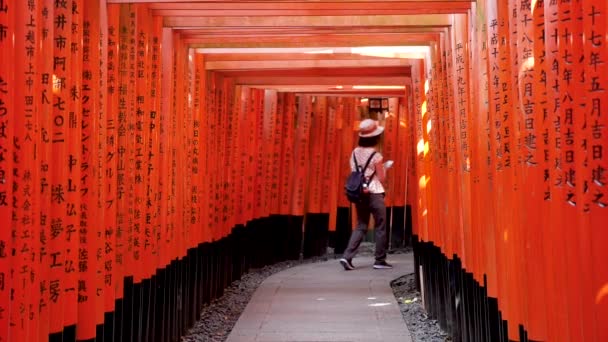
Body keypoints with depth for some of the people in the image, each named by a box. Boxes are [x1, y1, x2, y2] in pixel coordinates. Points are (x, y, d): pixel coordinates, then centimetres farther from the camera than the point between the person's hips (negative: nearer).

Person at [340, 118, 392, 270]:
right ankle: (380, 260, 11)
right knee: (380, 227, 7)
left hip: (359, 193, 6)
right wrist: (382, 169, 12)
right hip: (374, 193, -6)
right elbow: (381, 178, -7)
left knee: (360, 226, 11)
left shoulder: (355, 153, 4)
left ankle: (347, 256, -2)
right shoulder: (375, 155, -12)